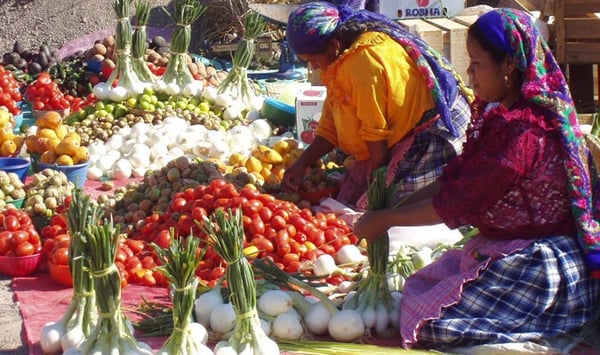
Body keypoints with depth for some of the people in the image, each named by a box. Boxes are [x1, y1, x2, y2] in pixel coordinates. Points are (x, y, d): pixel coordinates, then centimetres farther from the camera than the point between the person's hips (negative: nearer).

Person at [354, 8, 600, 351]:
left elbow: (458, 201, -23)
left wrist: (386, 220, -13)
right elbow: (453, 177, 7)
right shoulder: (501, 115, 6)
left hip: (540, 264, -10)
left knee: (433, 324, -15)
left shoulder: (524, 131, -26)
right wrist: (392, 210, -1)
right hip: (504, 248, 10)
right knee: (418, 287, 9)